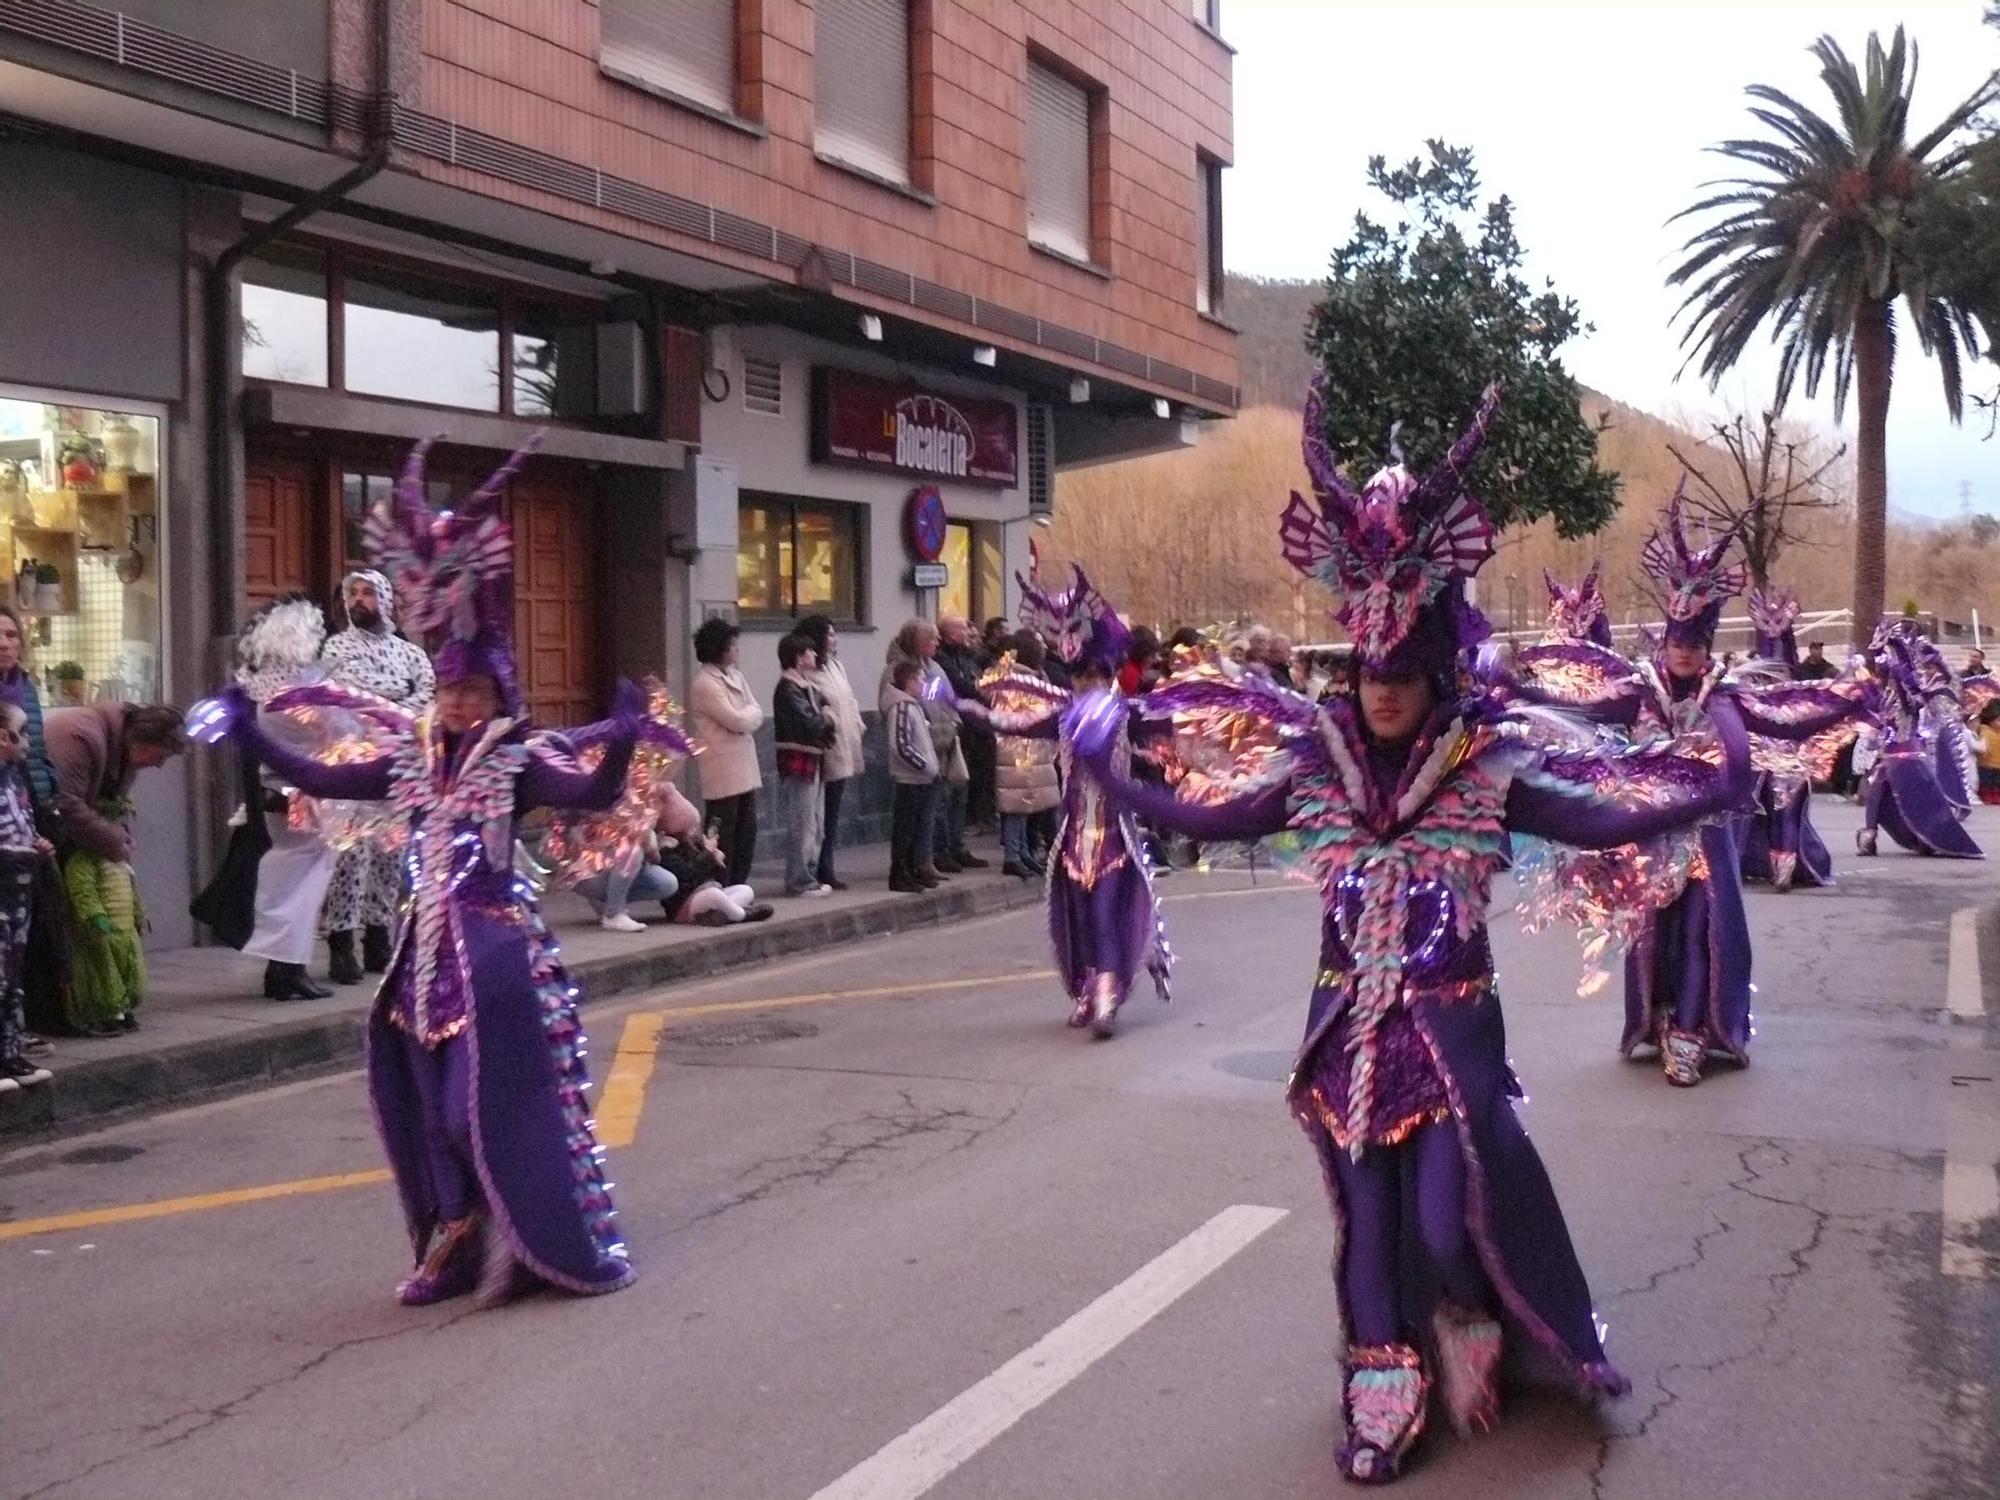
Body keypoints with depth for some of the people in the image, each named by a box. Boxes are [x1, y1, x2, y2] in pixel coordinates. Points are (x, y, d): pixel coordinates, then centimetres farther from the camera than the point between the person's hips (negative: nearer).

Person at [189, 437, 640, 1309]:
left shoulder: (520, 760, -9)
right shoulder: (410, 757, 7)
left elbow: (593, 795, -23)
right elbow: (319, 781, 13)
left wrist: (622, 739, -38)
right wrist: (250, 736, 10)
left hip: (496, 943, -6)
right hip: (428, 945, 6)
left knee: (496, 1098, -6)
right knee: (430, 1099, 10)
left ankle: (530, 1246, 6)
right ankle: (456, 1244, 21)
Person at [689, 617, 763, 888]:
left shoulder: (733, 674, 13)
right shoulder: (705, 684, -15)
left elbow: (756, 714, 9)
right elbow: (737, 721, -18)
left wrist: (745, 717, -11)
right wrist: (748, 712, 1)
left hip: (743, 763, 9)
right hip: (722, 768, -9)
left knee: (747, 830, 10)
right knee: (723, 833, -3)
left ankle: (738, 886, 18)